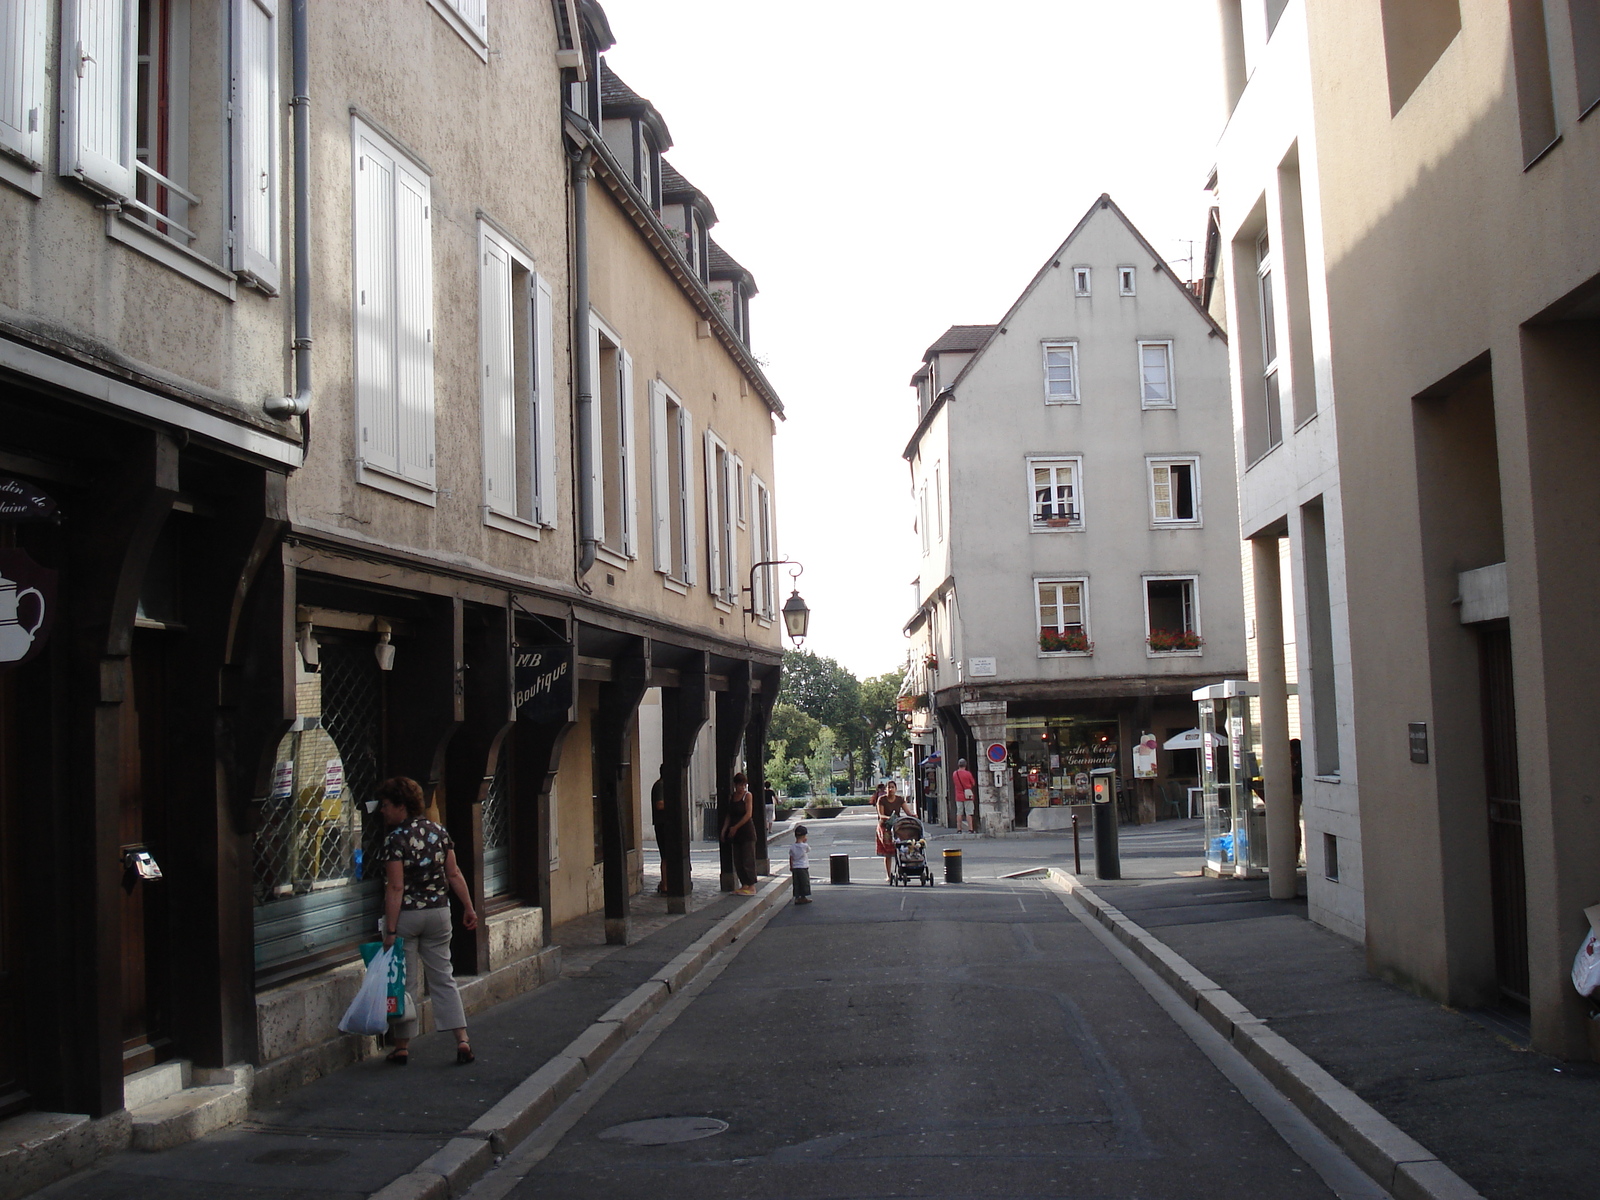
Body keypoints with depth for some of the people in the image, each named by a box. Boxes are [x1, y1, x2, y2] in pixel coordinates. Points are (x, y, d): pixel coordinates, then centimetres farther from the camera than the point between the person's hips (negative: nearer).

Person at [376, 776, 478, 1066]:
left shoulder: (395, 839, -14)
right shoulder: (438, 831, 3)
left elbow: (395, 887, -17)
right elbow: (454, 873, 5)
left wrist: (390, 931, -16)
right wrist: (468, 907, 11)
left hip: (406, 914, -5)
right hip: (439, 912, 5)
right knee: (443, 978, 11)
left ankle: (402, 1047, 13)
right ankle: (462, 1041, 3)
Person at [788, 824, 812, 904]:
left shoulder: (792, 847, -1)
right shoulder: (805, 846, -13)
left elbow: (791, 858, 4)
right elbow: (809, 849, 8)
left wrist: (791, 867, 14)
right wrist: (804, 842, 10)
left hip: (795, 868, 4)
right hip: (803, 867, -4)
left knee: (796, 884, 8)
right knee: (804, 882, 8)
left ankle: (797, 898, 7)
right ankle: (803, 897, 12)